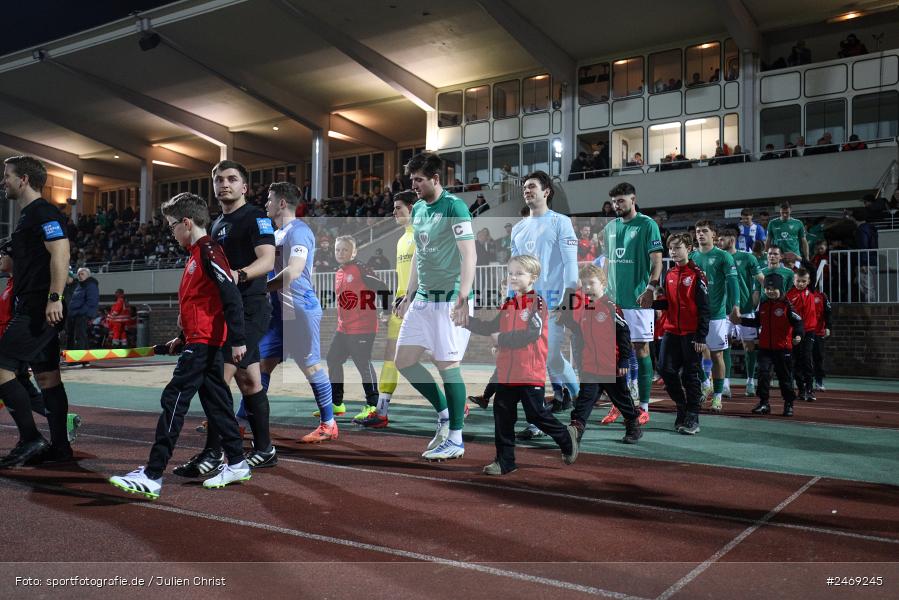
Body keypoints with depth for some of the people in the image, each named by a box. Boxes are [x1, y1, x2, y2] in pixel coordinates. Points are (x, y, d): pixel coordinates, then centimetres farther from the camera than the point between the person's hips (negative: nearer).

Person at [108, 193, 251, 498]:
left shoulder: (208, 251, -13)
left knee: (173, 402, -8)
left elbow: (232, 296, -19)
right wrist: (182, 339, 24)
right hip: (201, 342, 10)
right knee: (216, 404, 13)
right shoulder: (196, 253, 17)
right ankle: (237, 464, 21)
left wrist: (237, 340, -21)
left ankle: (152, 476, -5)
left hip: (204, 344, -10)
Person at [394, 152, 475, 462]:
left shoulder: (454, 207, -12)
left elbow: (469, 255, -18)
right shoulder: (417, 209, 13)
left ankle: (455, 441, 9)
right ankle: (444, 413, 25)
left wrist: (463, 299, -25)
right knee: (404, 362, 7)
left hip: (450, 300, -8)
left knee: (447, 366, -5)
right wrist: (409, 294, 22)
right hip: (423, 299, 8)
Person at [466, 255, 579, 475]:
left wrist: (502, 339, -16)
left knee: (535, 414, 2)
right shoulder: (508, 304, 13)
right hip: (506, 373, 7)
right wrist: (467, 321, 3)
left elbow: (532, 334, -21)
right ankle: (505, 461, 16)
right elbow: (492, 328, 14)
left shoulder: (537, 303, -10)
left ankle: (566, 437, 29)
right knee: (503, 416, 7)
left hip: (531, 374, -7)